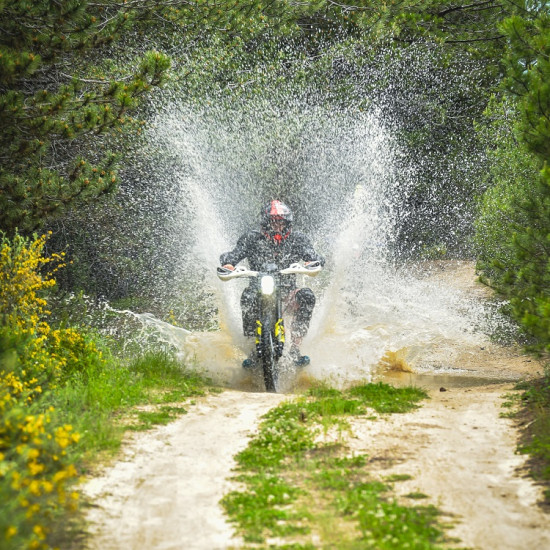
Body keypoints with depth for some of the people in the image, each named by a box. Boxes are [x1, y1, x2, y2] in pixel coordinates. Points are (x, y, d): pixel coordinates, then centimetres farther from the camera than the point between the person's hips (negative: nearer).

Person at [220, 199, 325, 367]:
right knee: (248, 297, -35)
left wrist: (312, 262, -32)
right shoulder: (253, 238, 1)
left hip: (286, 293, 1)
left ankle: (295, 347, -18)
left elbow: (313, 256, -7)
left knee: (307, 297, -30)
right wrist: (227, 263, -30)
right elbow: (235, 253, -6)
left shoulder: (297, 239, 3)